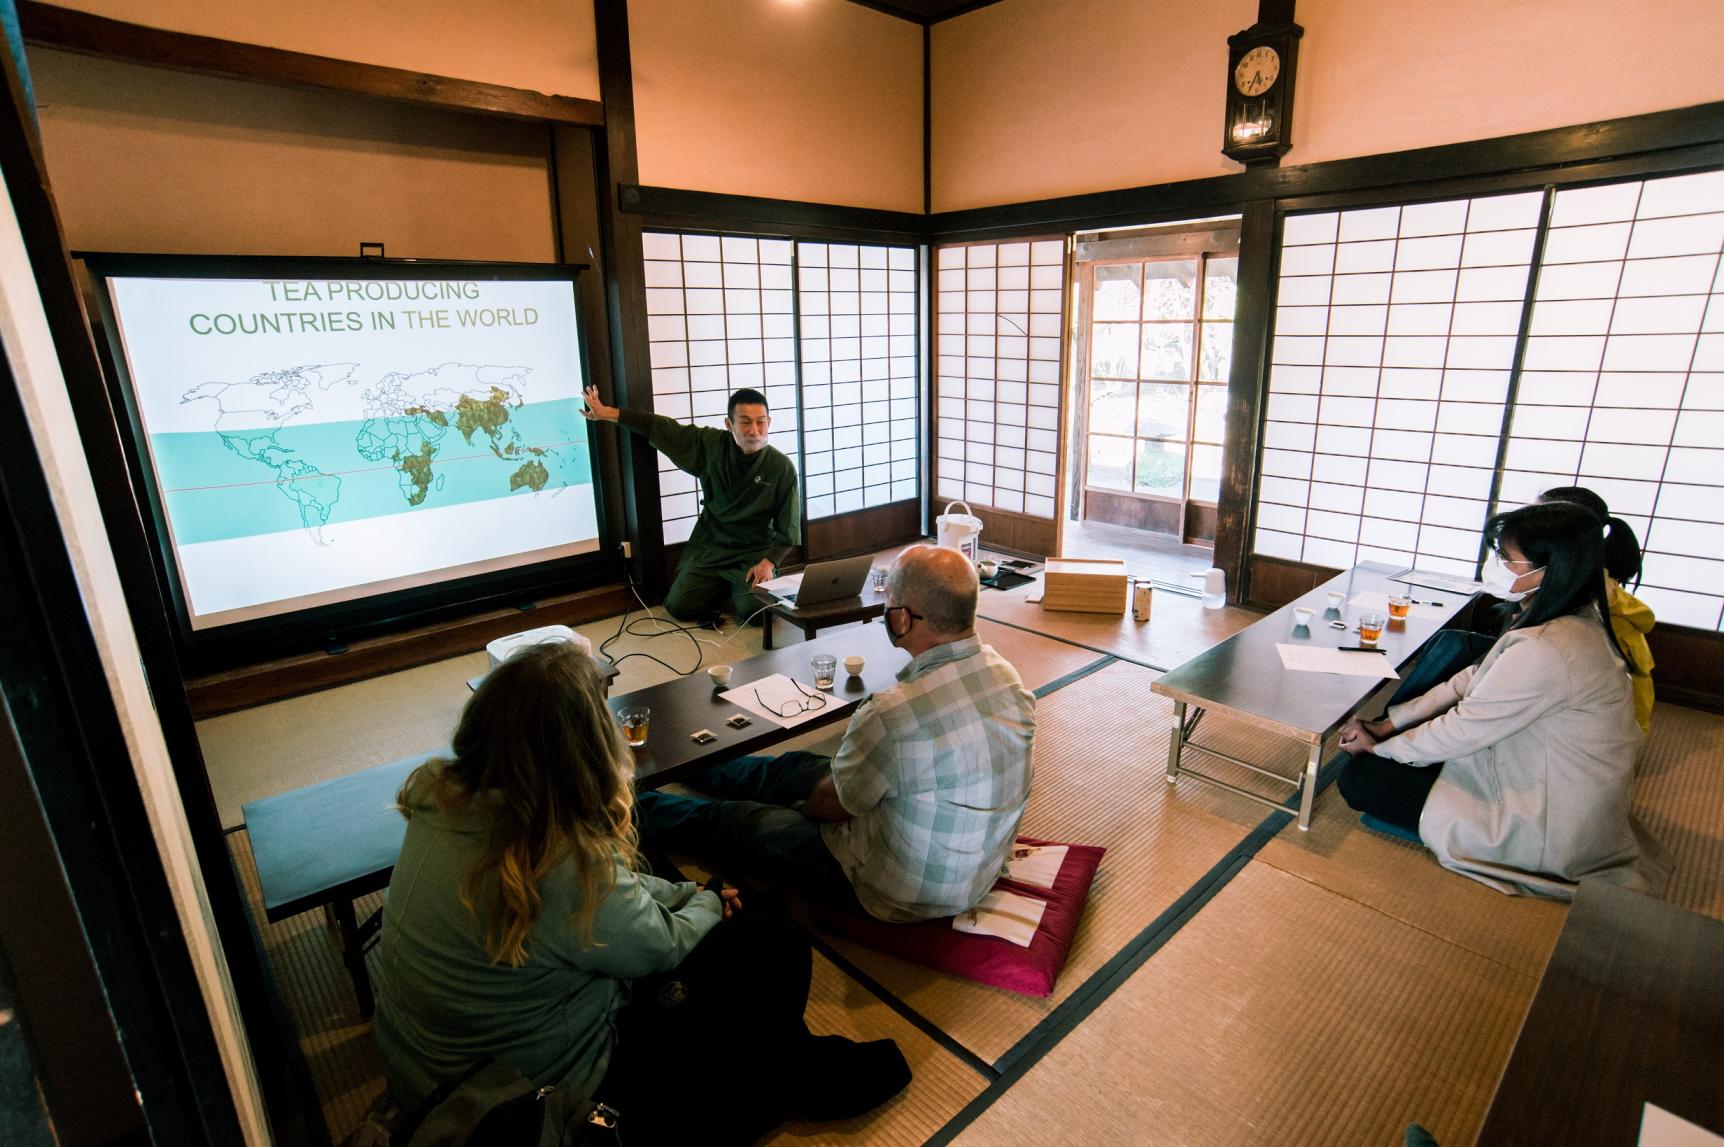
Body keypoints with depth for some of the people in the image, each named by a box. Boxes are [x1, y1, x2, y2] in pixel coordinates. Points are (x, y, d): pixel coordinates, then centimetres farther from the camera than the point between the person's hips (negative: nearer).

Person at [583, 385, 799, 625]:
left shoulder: (782, 467, -13)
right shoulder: (711, 444, -6)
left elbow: (788, 530, -8)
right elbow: (663, 428, 2)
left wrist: (769, 563, -24)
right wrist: (607, 413, 6)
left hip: (754, 554, -3)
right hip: (709, 548, 3)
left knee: (754, 610, -27)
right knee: (678, 606, -11)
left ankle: (735, 591, 10)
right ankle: (722, 588, 19)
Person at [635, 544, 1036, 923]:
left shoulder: (895, 714, -37)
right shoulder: (1005, 674, -12)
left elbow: (833, 804, -18)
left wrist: (802, 807, 5)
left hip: (908, 894, -7)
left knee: (725, 821, 11)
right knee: (797, 768, 25)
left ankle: (637, 811, 42)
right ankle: (696, 766, 54)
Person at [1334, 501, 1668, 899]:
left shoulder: (1544, 650, -33)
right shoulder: (1575, 621, 0)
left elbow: (1463, 730, -24)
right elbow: (1472, 681, 4)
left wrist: (1378, 746, -8)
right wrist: (1388, 725, -1)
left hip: (1546, 832, -9)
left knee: (1359, 778, -10)